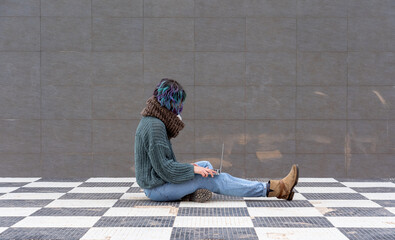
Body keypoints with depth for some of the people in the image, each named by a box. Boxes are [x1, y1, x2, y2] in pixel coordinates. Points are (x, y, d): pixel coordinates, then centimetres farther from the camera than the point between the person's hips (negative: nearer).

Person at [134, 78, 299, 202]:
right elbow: (162, 166, -24)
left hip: (153, 182, 10)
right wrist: (193, 169, -16)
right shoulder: (155, 126, -21)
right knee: (217, 179, -10)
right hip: (157, 189, -10)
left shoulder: (149, 121, 11)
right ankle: (274, 189, -6)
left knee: (205, 165, 13)